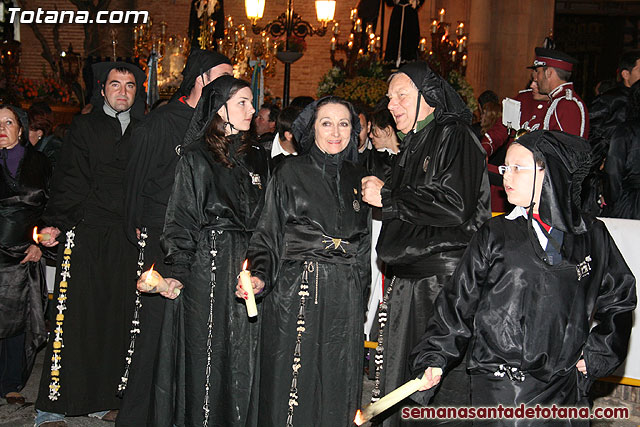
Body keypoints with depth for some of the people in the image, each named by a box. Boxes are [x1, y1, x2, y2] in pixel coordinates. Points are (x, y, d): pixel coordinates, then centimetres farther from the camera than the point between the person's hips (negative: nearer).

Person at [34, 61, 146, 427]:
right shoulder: (85, 127, 8)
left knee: (116, 319, 5)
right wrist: (55, 223, -12)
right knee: (73, 317, -4)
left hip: (126, 240, 3)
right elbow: (69, 179, -1)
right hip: (85, 235, -3)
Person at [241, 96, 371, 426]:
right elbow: (268, 235, -1)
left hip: (345, 299, 4)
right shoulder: (290, 172, 1)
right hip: (296, 294, -3)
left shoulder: (356, 177, 12)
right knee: (293, 379, 0)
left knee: (338, 384, 7)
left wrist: (360, 291, 15)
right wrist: (260, 276, -16)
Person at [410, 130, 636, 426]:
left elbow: (619, 301, 15)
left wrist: (596, 356, 9)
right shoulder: (495, 236, 0)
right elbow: (459, 301, 0)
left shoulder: (593, 236, 3)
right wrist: (435, 357, -7)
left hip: (566, 390, 2)